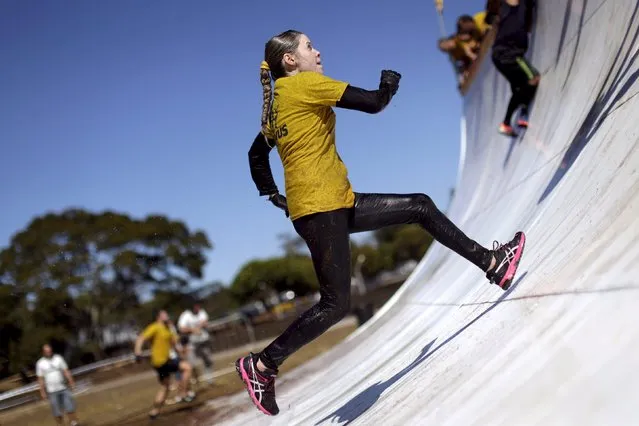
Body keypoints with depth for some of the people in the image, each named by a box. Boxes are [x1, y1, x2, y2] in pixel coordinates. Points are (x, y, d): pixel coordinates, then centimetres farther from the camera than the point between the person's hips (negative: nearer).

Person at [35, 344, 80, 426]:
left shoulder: (58, 358, 2)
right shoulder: (40, 363, -1)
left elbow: (66, 371, 4)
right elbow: (40, 379, 0)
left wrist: (71, 382, -2)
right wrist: (42, 391, -3)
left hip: (64, 388, 1)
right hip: (52, 391, -1)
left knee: (70, 407, 0)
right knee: (57, 412, 1)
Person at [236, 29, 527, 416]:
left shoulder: (276, 102, 17)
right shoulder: (305, 84, -10)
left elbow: (257, 155, 24)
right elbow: (373, 103, -10)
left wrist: (273, 195, 24)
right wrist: (390, 83, 10)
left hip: (339, 205, 10)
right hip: (319, 208, -10)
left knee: (420, 206, 10)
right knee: (337, 304, -8)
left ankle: (492, 264, 16)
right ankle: (262, 364, 0)